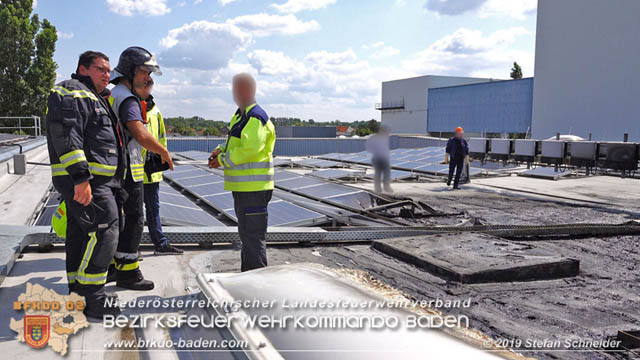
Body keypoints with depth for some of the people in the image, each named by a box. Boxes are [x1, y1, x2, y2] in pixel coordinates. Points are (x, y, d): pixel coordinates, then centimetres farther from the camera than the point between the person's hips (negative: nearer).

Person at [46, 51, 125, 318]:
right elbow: (66, 135, -20)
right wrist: (81, 177, -27)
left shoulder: (94, 98, 26)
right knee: (104, 231, -14)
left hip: (95, 180, 11)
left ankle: (77, 291, 22)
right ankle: (93, 300, -10)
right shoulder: (71, 91, -7)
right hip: (85, 181, -11)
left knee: (81, 234, 13)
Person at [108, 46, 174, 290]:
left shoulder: (110, 96, 17)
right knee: (133, 221, -3)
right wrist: (164, 152, -14)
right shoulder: (126, 99, -17)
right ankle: (127, 273, 4)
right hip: (127, 170, -10)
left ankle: (113, 266, 28)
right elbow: (141, 135, -29)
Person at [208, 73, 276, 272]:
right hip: (243, 186, 11)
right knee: (246, 233, 19)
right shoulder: (240, 115, 17)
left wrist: (222, 160, -15)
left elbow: (250, 149, -26)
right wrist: (221, 150, 4)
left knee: (253, 235, -5)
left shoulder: (255, 117, -16)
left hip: (254, 187, -11)